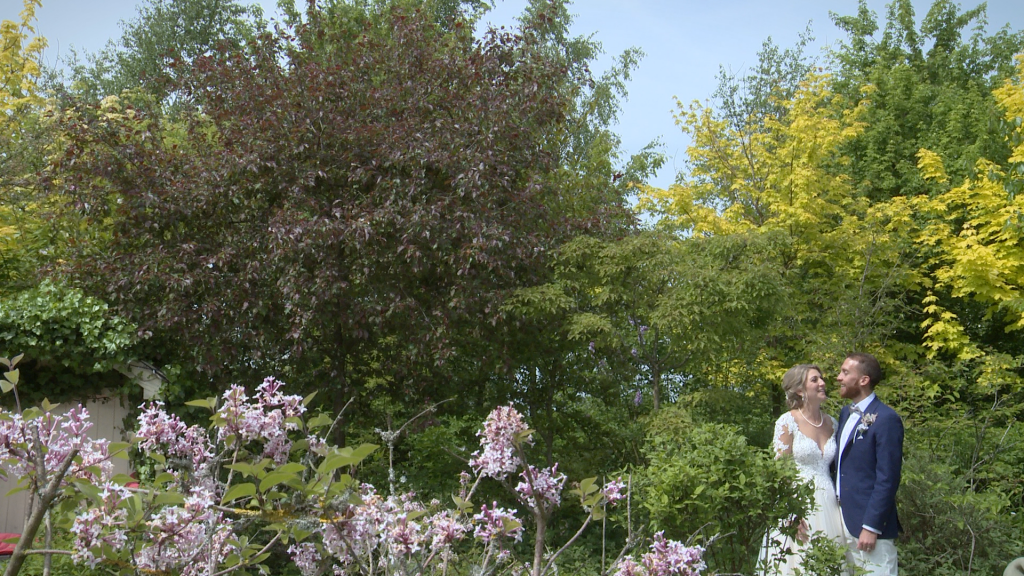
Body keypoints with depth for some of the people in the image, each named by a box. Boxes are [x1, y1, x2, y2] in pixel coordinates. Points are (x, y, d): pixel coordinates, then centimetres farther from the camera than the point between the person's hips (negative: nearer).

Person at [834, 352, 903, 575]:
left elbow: (887, 479, -16)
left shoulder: (886, 419, -14)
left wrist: (871, 527, -18)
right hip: (842, 519, 8)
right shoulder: (846, 413, 12)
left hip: (869, 523, -8)